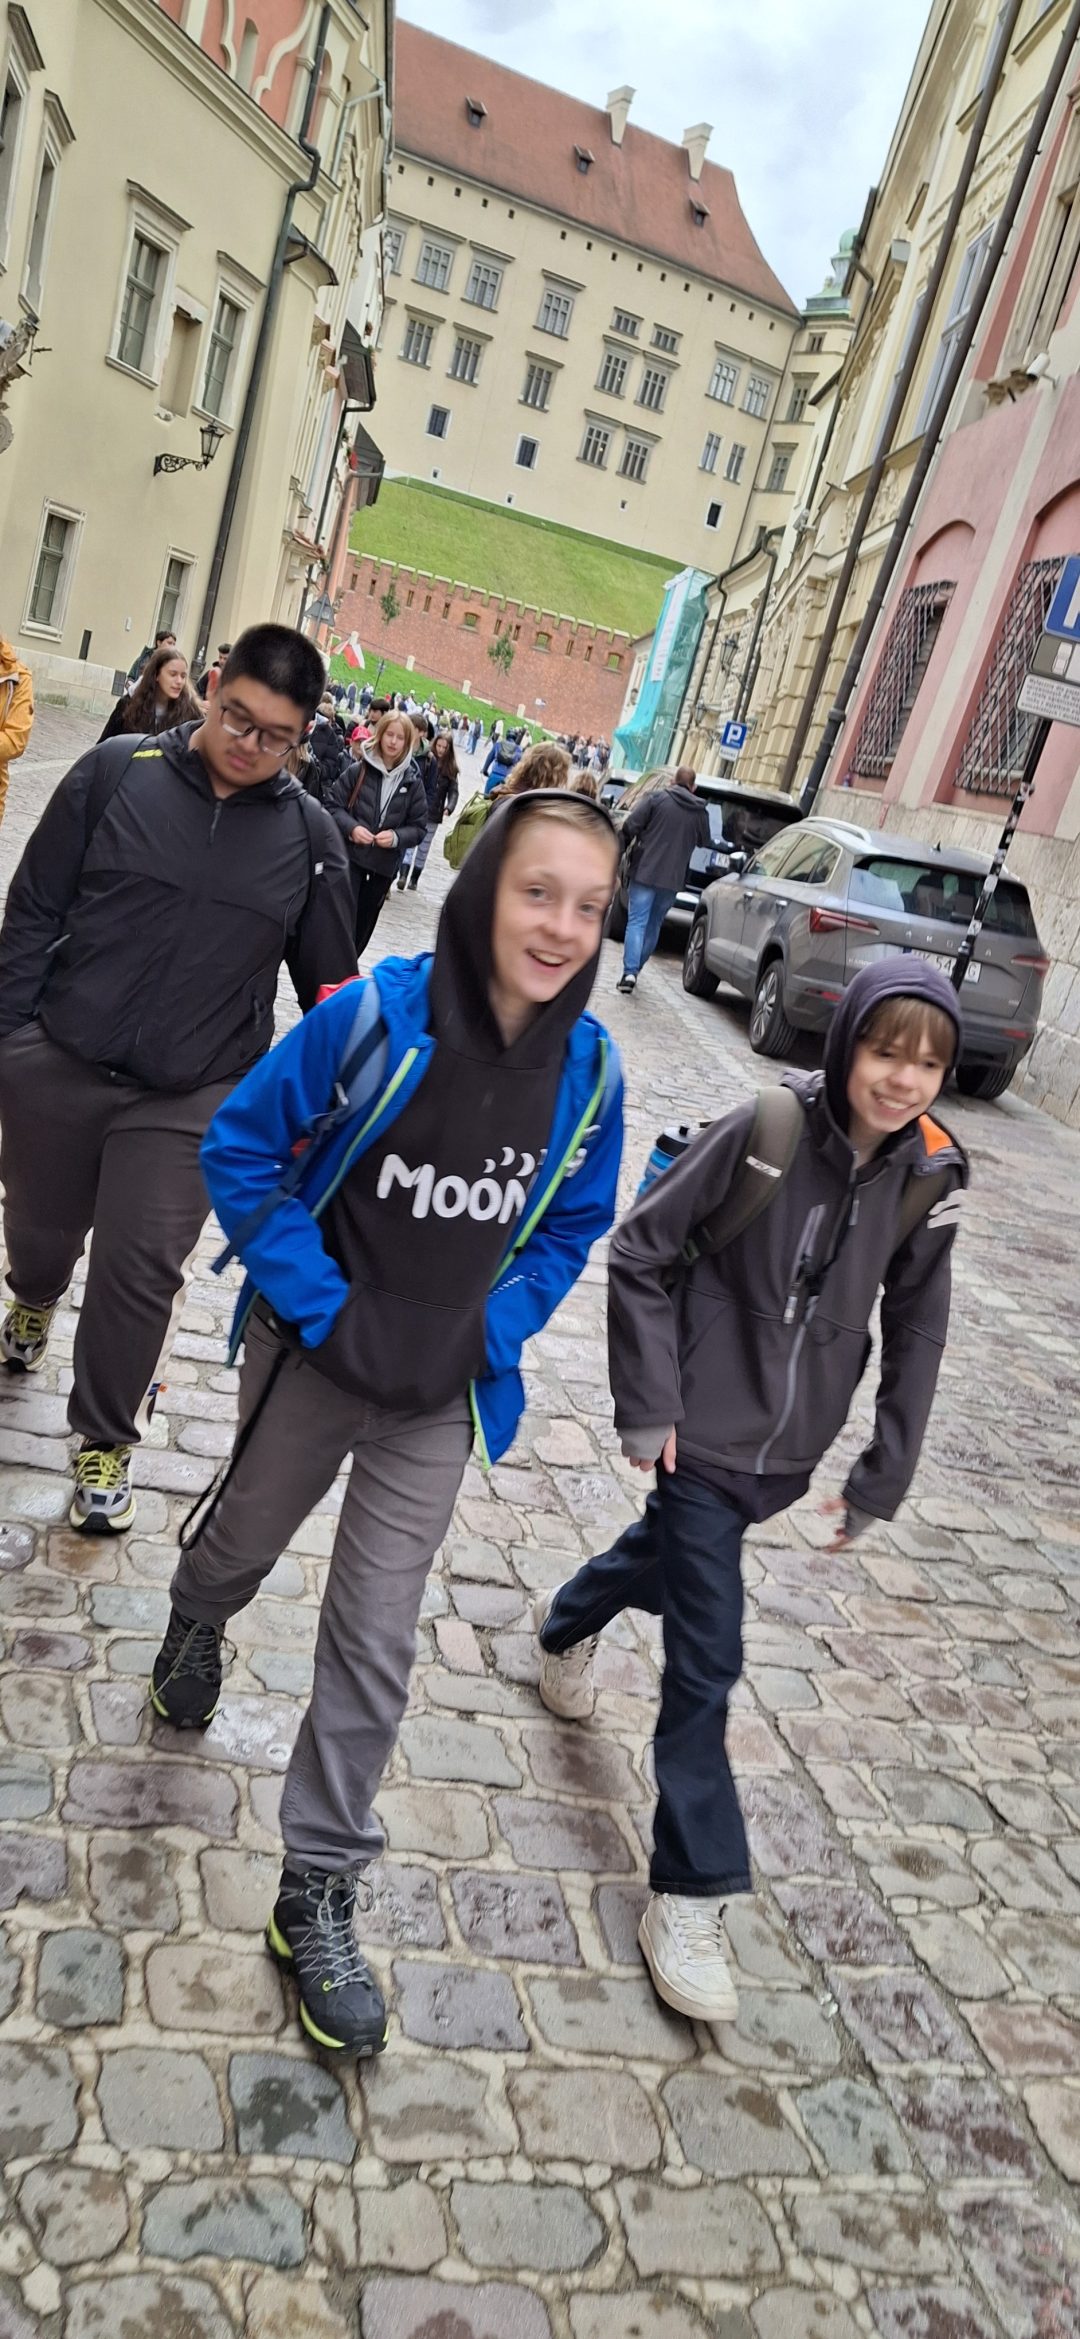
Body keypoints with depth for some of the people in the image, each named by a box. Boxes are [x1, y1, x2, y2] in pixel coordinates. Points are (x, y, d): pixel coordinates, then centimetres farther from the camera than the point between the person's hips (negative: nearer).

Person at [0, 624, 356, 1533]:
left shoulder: (310, 835, -3)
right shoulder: (115, 772, -6)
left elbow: (331, 987, 5)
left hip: (192, 1099, -1)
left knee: (142, 1274, 1)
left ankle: (107, 1439, 24)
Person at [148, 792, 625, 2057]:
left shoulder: (587, 1066, -12)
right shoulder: (377, 1015, -23)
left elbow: (573, 1224, 3)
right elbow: (240, 1147, -14)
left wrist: (489, 1334, -8)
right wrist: (318, 1303, -18)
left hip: (441, 1397, 2)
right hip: (312, 1358, -1)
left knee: (376, 1643, 7)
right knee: (249, 1538, 26)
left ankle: (317, 1893, 26)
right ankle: (194, 1629, 63)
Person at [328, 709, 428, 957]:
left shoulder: (413, 782, 0)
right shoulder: (358, 770, -5)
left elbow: (418, 827, 3)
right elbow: (334, 806, -2)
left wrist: (396, 837, -16)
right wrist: (351, 828, -20)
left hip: (384, 864, 3)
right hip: (350, 856, -3)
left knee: (363, 926, 15)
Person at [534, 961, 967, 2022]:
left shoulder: (928, 1179, -8)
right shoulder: (764, 1132, -22)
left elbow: (915, 1335, 2)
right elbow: (639, 1254, -13)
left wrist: (880, 1481, 3)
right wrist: (647, 1406, -15)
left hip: (787, 1452, 5)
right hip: (703, 1437, -5)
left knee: (671, 1557, 28)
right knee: (706, 1661, -3)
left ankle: (565, 1625, 60)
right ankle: (692, 1897, 14)